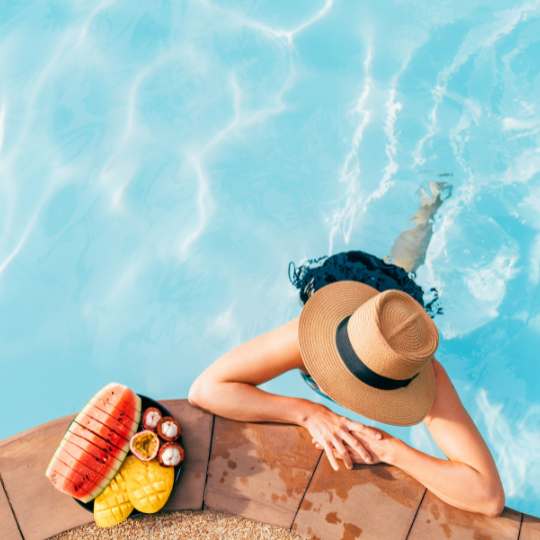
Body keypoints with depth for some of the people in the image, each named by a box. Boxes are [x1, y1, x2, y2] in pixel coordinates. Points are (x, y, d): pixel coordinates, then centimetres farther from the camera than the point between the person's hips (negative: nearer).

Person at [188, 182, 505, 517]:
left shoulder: (429, 379, -52)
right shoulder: (306, 337, -53)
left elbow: (490, 496, -55)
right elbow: (204, 389, -53)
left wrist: (388, 448, -62)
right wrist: (308, 412, -60)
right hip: (334, 275, -1)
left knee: (402, 264, 40)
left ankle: (429, 204, 66)